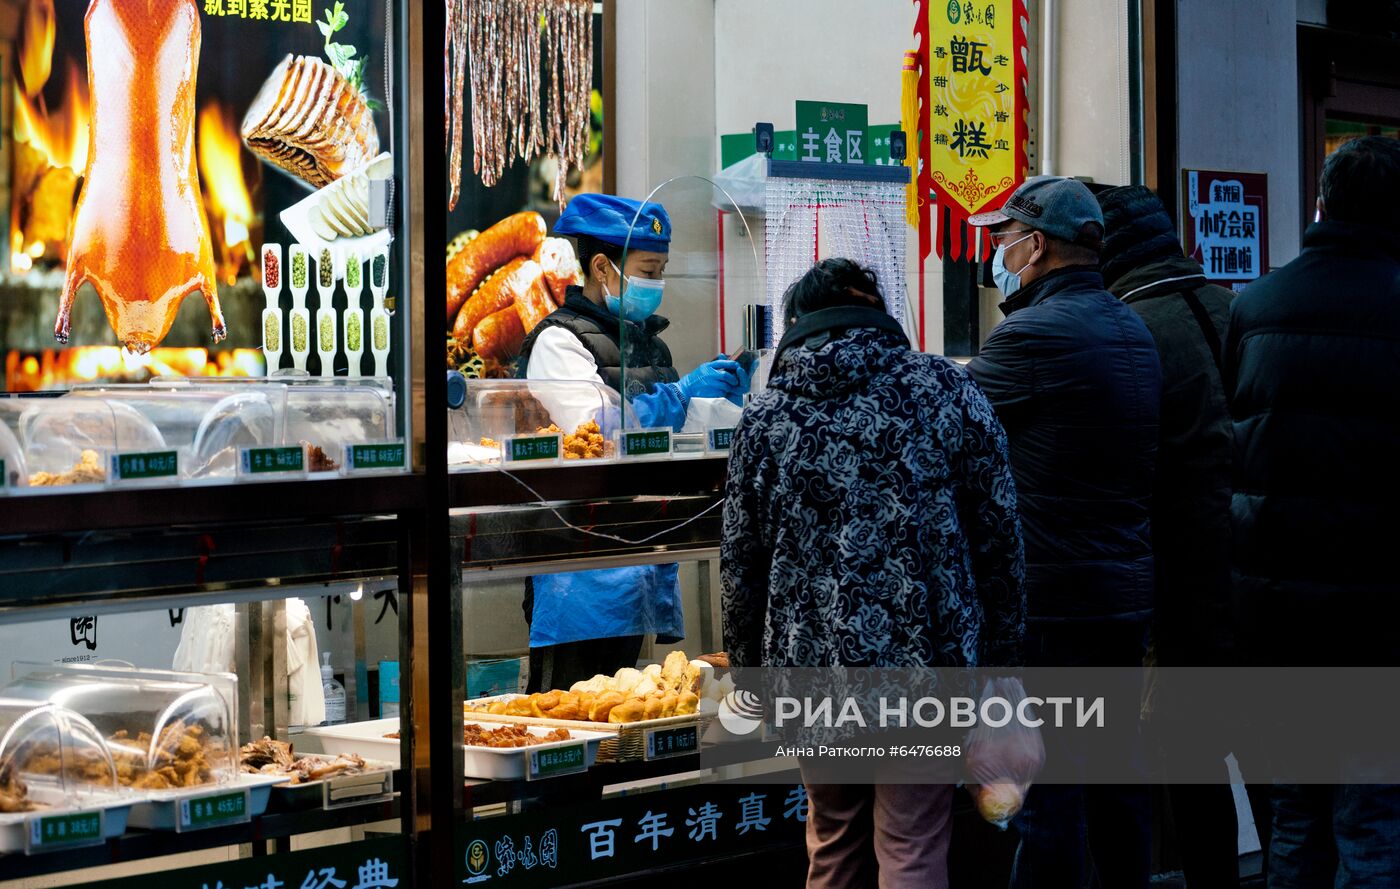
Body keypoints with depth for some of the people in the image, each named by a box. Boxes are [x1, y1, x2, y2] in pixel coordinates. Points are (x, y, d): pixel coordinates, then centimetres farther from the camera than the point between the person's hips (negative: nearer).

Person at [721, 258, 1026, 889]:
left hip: (811, 667, 2)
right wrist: (1000, 659, 8)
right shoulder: (945, 389, -2)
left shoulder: (765, 415, 3)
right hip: (927, 663, -2)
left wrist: (749, 673, 17)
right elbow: (1000, 536, -1)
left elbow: (740, 563, 6)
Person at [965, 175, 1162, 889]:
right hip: (1128, 593, 9)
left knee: (1047, 799, -3)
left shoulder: (1034, 334, -16)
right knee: (1115, 773, 17)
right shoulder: (1133, 330, 12)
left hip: (1051, 602, -9)